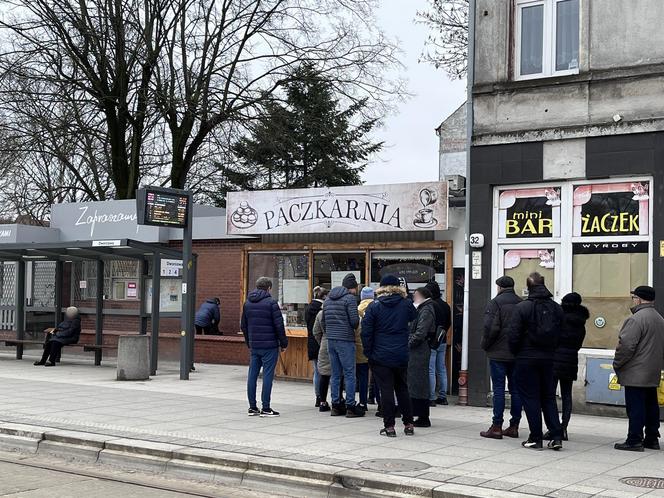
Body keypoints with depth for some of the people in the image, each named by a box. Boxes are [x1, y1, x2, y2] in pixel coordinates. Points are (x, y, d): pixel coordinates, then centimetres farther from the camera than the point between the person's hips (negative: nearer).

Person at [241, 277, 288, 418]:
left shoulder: (247, 303, 11)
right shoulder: (271, 303, -8)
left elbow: (243, 326, 17)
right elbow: (279, 325, -10)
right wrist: (283, 343, 0)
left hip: (254, 346, 6)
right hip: (269, 345, -6)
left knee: (252, 375, 8)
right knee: (267, 375, -3)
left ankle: (252, 407, 12)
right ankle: (266, 408, -2)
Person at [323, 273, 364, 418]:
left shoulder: (328, 298, 14)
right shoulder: (350, 298, -8)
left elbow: (323, 319, 15)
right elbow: (354, 320, -14)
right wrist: (355, 327, 7)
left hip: (330, 340, 7)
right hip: (345, 340, -7)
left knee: (335, 374, 12)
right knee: (349, 374, -1)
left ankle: (336, 405, 15)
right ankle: (350, 407, 0)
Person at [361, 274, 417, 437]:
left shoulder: (374, 306, -4)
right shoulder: (406, 304, 0)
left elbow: (366, 332, -7)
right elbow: (414, 319, 18)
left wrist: (369, 353, 0)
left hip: (381, 356, -3)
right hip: (402, 355, 3)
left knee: (386, 391, 2)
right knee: (403, 389, 15)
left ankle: (389, 426, 2)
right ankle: (409, 424, 18)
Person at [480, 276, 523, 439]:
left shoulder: (495, 302, -8)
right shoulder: (522, 303, 9)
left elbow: (491, 327, -17)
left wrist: (485, 345, -3)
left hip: (498, 353, -5)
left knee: (499, 389, -3)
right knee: (516, 389, 9)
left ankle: (496, 427, -3)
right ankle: (514, 426, 13)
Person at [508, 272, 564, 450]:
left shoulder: (522, 307, -12)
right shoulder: (557, 308, 1)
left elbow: (514, 335, -12)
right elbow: (560, 334, 2)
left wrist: (516, 353, 4)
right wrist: (550, 350, 12)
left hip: (526, 359, -4)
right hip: (548, 359, 4)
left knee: (530, 398, 3)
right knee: (549, 397, 14)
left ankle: (535, 438, 5)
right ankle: (556, 437, 8)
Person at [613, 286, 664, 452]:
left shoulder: (636, 319, -18)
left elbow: (626, 345, -21)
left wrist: (617, 364, -9)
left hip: (635, 374, -9)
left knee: (635, 407, -6)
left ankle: (634, 441, -4)